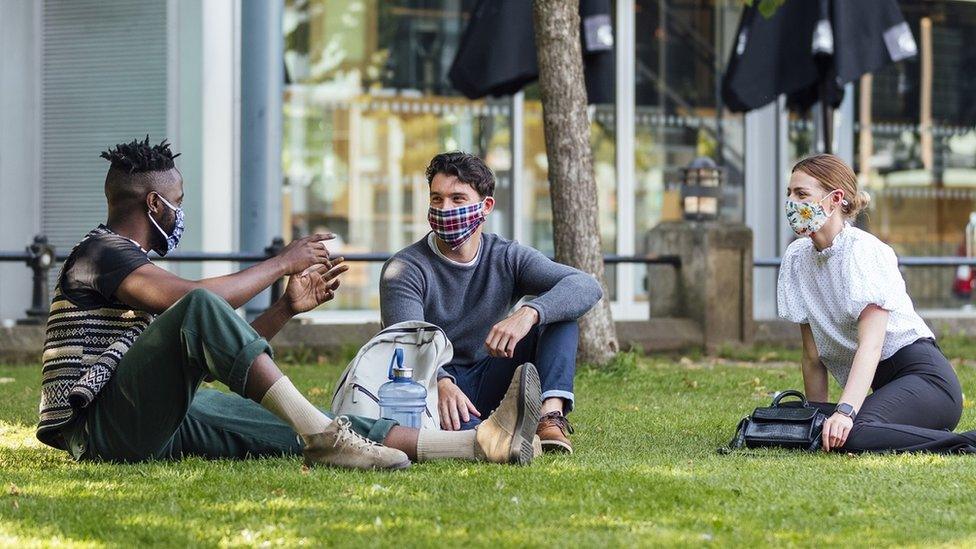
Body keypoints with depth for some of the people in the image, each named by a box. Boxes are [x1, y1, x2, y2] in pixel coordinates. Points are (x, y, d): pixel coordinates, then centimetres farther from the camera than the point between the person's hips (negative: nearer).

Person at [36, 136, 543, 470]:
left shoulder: (135, 264, 28)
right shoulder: (101, 251, -4)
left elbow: (215, 349, 24)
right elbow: (192, 301, -21)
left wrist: (286, 309, 11)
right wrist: (281, 263, -9)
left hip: (158, 420, 9)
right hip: (102, 425, -9)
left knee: (293, 428, -7)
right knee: (199, 307, -31)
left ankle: (479, 443, -17)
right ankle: (321, 435, -32)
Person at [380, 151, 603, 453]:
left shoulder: (507, 258, 1)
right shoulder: (405, 269, -6)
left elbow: (587, 287, -15)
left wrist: (528, 314, -36)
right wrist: (442, 383, -46)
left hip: (491, 382, 4)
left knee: (560, 306, -11)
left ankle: (551, 415, -31)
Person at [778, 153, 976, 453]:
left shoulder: (864, 251, -13)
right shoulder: (797, 257, 8)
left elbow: (870, 344, -24)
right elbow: (813, 355, 11)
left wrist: (844, 411, -36)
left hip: (923, 375, -8)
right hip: (884, 384, 8)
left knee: (850, 435, -34)